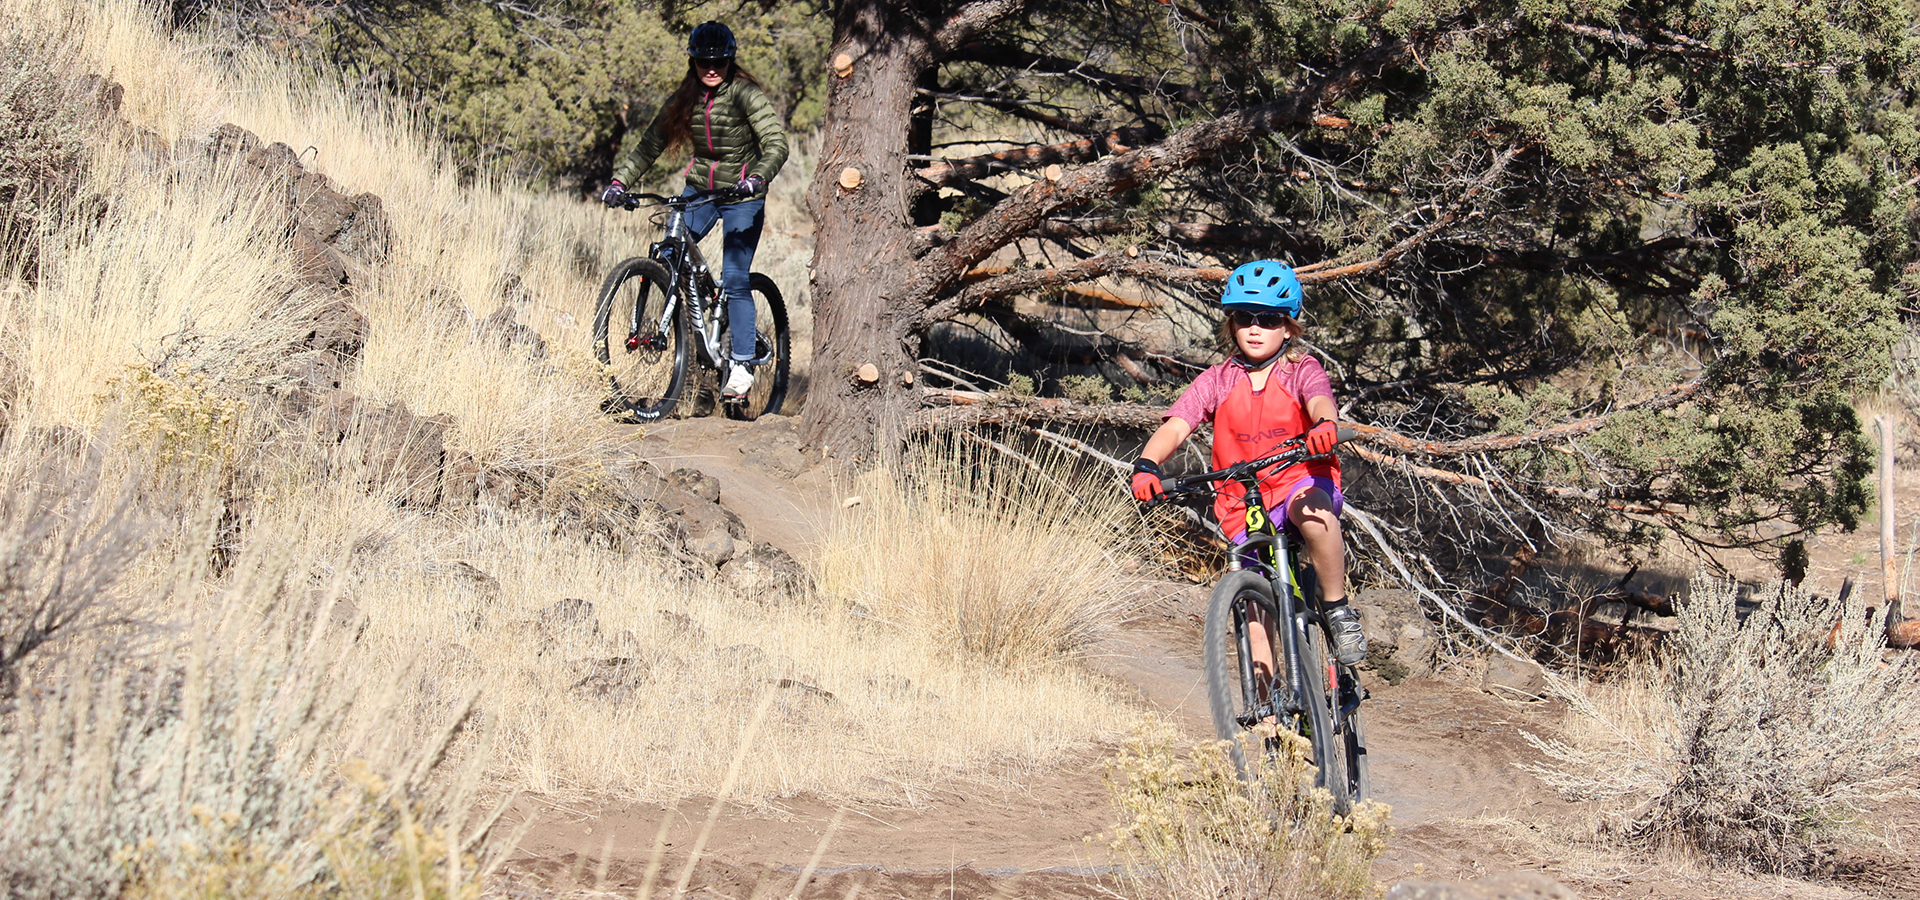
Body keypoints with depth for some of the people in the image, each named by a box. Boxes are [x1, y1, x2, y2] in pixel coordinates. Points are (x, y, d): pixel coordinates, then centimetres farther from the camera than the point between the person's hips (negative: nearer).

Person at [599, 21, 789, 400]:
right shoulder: (685, 99, 1)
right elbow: (650, 143, 2)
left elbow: (776, 144, -22)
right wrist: (620, 180, -12)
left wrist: (759, 177, -41)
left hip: (742, 197, -5)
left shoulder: (745, 94, -13)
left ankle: (742, 365, -2)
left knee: (734, 279, -11)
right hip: (699, 190, 5)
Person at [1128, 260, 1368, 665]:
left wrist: (1325, 425, -52)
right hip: (1242, 502, 3)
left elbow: (1321, 402, -26)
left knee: (1312, 510, -37)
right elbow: (1175, 426, -12)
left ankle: (1337, 608, -20)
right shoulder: (1217, 381, 0)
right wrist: (1147, 464, -33)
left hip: (1301, 479, -3)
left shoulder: (1301, 371, -4)